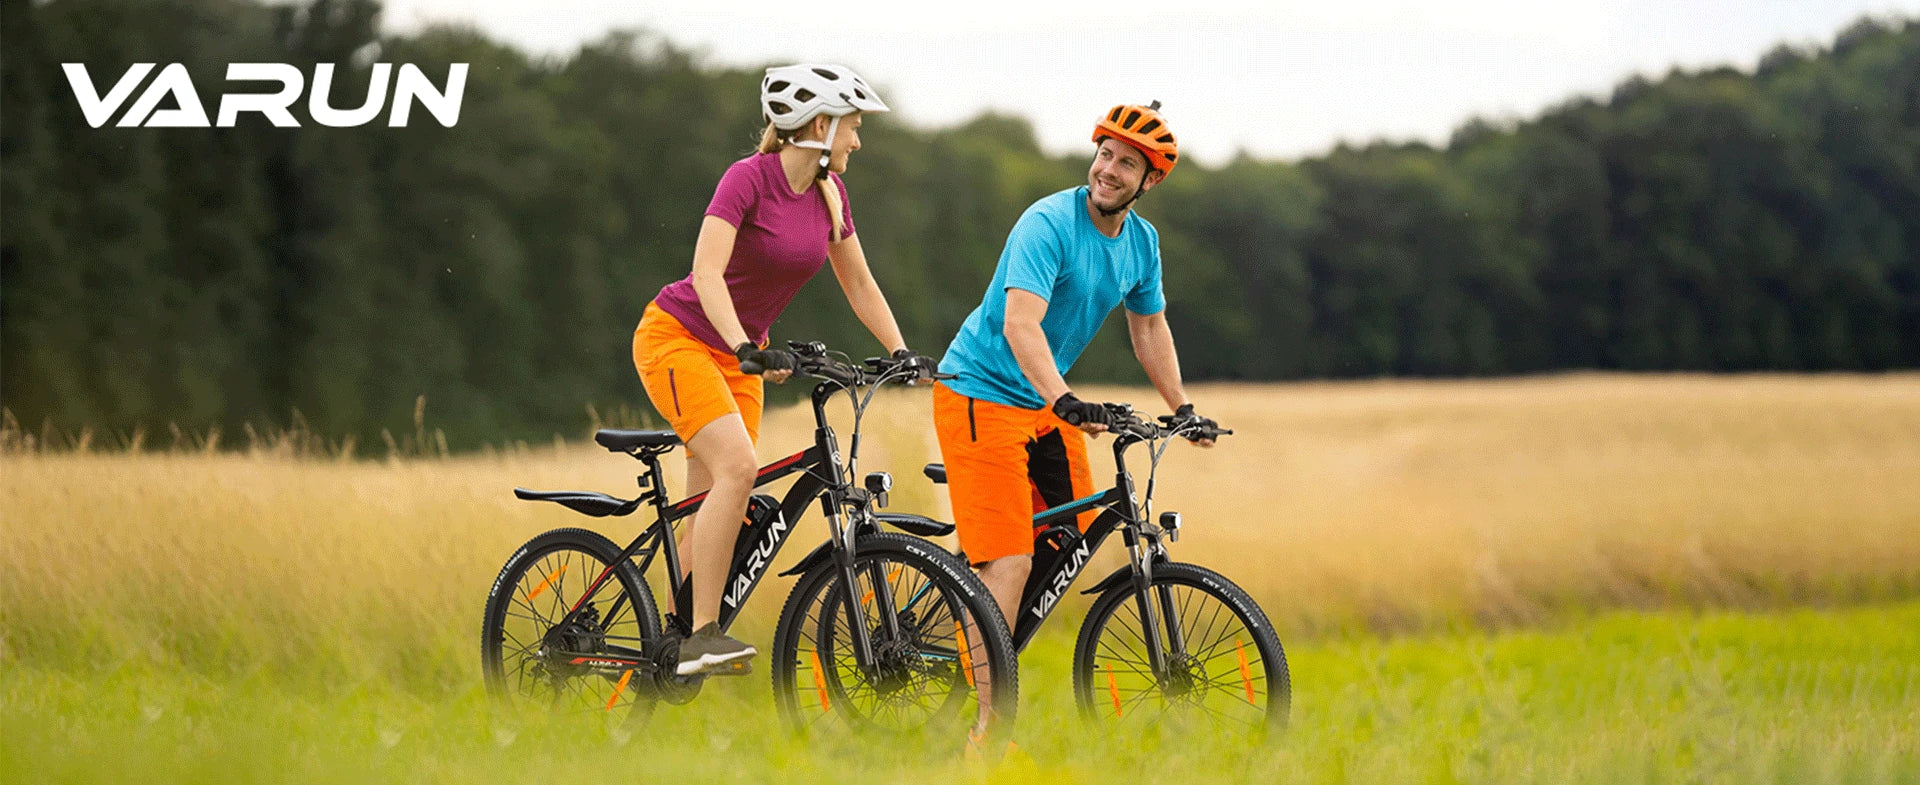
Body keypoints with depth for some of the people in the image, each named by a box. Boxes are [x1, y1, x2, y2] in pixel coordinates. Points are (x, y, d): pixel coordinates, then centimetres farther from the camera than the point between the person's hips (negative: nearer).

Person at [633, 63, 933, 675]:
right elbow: (707, 272, -30)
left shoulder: (829, 192, 2)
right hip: (676, 337, -8)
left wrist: (900, 352, -1)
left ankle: (673, 643, 9)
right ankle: (704, 634, -24)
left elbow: (859, 284, 11)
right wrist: (748, 349, -41)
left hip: (738, 352, 8)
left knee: (714, 510, 2)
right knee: (738, 465, -26)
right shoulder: (749, 176, -20)